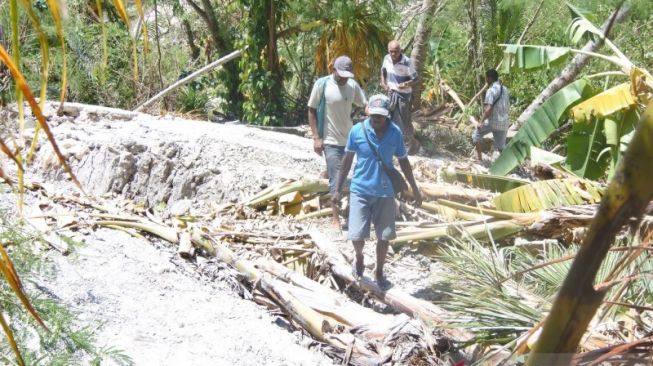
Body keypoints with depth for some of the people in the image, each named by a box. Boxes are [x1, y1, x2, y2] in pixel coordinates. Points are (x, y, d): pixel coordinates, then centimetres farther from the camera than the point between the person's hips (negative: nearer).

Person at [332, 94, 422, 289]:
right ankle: (359, 257, 27)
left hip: (385, 192, 1)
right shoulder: (357, 130, -9)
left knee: (384, 236, 7)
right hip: (360, 190, -1)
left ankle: (379, 273, 30)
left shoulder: (395, 133, -5)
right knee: (356, 235, -8)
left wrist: (415, 189, 11)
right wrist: (338, 189, 2)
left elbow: (403, 161, 7)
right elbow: (347, 160, 1)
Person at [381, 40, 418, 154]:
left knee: (404, 120, 1)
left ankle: (411, 142, 21)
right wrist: (383, 83, -1)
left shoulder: (407, 62, -22)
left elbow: (414, 78, -16)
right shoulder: (386, 58, -6)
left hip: (403, 94, -5)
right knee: (391, 118, 15)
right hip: (391, 93, 5)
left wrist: (406, 84, -35)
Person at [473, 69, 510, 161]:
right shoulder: (505, 89, 14)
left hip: (492, 122, -7)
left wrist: (481, 122, -16)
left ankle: (480, 159, 10)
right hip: (504, 123, 7)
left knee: (476, 135, 14)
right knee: (501, 147, 10)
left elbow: (488, 109, -20)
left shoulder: (491, 90, -12)